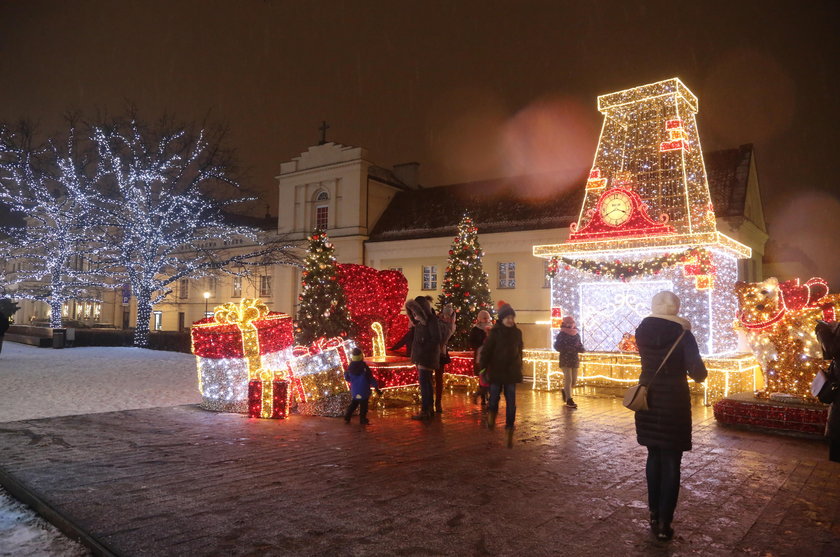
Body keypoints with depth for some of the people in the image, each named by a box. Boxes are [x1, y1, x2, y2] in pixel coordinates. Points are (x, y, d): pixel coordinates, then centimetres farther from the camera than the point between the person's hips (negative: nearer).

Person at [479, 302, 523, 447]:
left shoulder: (517, 333, 5)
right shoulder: (495, 332, -7)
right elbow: (486, 351, -8)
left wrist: (519, 368, 17)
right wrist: (483, 368, -12)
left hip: (511, 372, 3)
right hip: (496, 371, -3)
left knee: (511, 402, 1)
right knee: (494, 397, 3)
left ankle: (509, 430, 9)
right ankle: (491, 412, 37)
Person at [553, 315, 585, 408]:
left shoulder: (576, 335, 13)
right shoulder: (561, 335, -4)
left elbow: (580, 346, 18)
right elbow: (557, 346, -11)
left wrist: (580, 348, -6)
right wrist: (568, 349, -22)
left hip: (575, 360, 6)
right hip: (565, 360, -6)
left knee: (574, 380, 8)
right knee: (568, 379, -10)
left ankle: (565, 391, 36)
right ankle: (569, 399, -4)